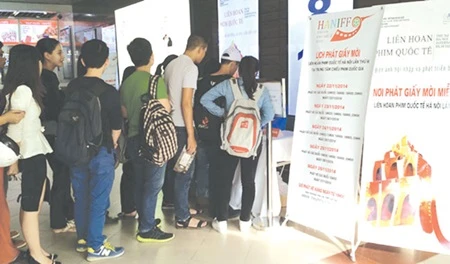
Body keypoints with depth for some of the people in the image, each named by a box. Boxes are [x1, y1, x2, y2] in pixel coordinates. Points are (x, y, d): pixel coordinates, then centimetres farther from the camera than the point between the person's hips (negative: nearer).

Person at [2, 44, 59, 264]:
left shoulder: (25, 89, 12)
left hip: (34, 153, 9)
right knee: (30, 207, 0)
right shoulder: (23, 90, -16)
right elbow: (14, 127, -16)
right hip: (31, 155, -9)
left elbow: (29, 123, 11)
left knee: (32, 205, 15)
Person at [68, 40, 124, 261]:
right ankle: (95, 247, 11)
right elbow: (116, 127, -10)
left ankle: (83, 238, 30)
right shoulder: (109, 91, -16)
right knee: (98, 200, 3)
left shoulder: (72, 87, 0)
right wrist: (111, 144, 10)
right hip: (100, 152, -6)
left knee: (81, 197, 17)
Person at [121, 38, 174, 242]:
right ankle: (147, 230, 5)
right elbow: (165, 109, -17)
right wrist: (166, 100, 2)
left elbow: (124, 113, 14)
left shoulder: (126, 83, 7)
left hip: (133, 139, 7)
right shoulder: (155, 81, -14)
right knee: (153, 185, 0)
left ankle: (145, 221, 28)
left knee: (140, 183, 16)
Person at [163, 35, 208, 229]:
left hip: (169, 124, 9)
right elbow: (186, 103, -20)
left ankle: (181, 207, 30)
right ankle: (183, 218, 7)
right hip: (181, 126, -9)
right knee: (185, 171, -1)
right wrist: (191, 135, -19)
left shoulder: (171, 65, 12)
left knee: (174, 169, 17)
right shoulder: (191, 68, -14)